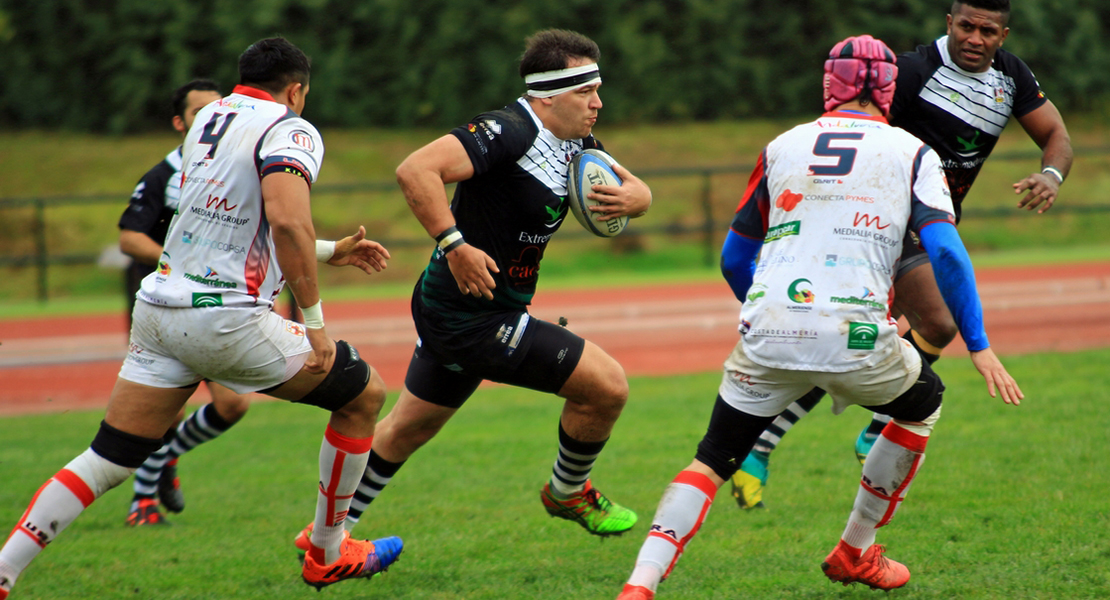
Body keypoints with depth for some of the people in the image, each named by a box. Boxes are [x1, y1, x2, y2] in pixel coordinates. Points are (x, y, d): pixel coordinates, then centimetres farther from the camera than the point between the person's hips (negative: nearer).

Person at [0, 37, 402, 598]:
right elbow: (287, 221, -25)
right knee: (364, 393, 12)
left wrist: (331, 251, 34)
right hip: (227, 319, -7)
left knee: (107, 461, 10)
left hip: (159, 308, 7)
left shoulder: (207, 118, 17)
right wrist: (314, 320, -17)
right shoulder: (290, 131, -7)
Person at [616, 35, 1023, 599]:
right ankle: (855, 554, 33)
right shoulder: (911, 153, 10)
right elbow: (945, 252, -3)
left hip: (768, 330, 2)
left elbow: (733, 260, 21)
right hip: (854, 335, -2)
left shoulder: (782, 147, 17)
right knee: (923, 403, 29)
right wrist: (980, 348, 0)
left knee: (713, 460, 14)